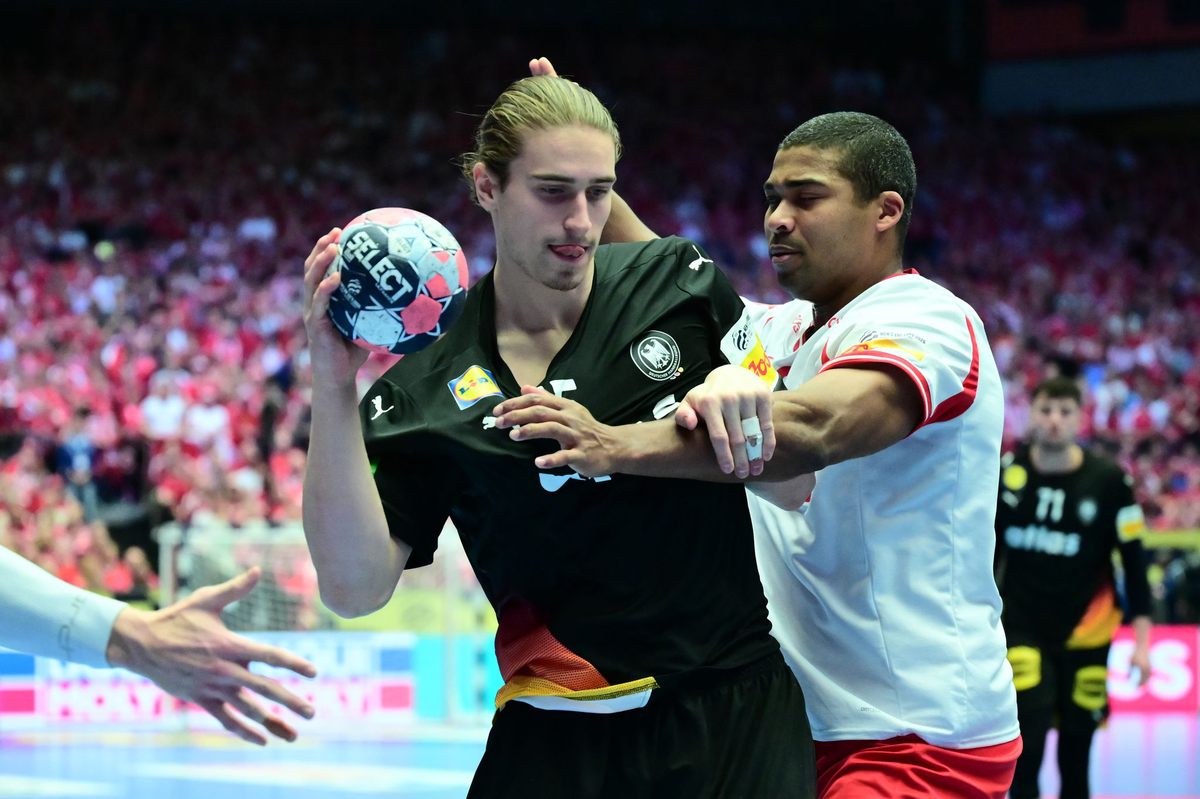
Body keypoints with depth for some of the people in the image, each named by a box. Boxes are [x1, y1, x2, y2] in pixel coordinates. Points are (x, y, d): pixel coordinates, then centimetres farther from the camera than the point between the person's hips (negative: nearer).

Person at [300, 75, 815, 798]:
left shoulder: (680, 283, 1)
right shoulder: (426, 385, -4)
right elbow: (356, 588, -13)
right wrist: (334, 388, -21)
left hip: (737, 716, 1)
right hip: (558, 741, -1)